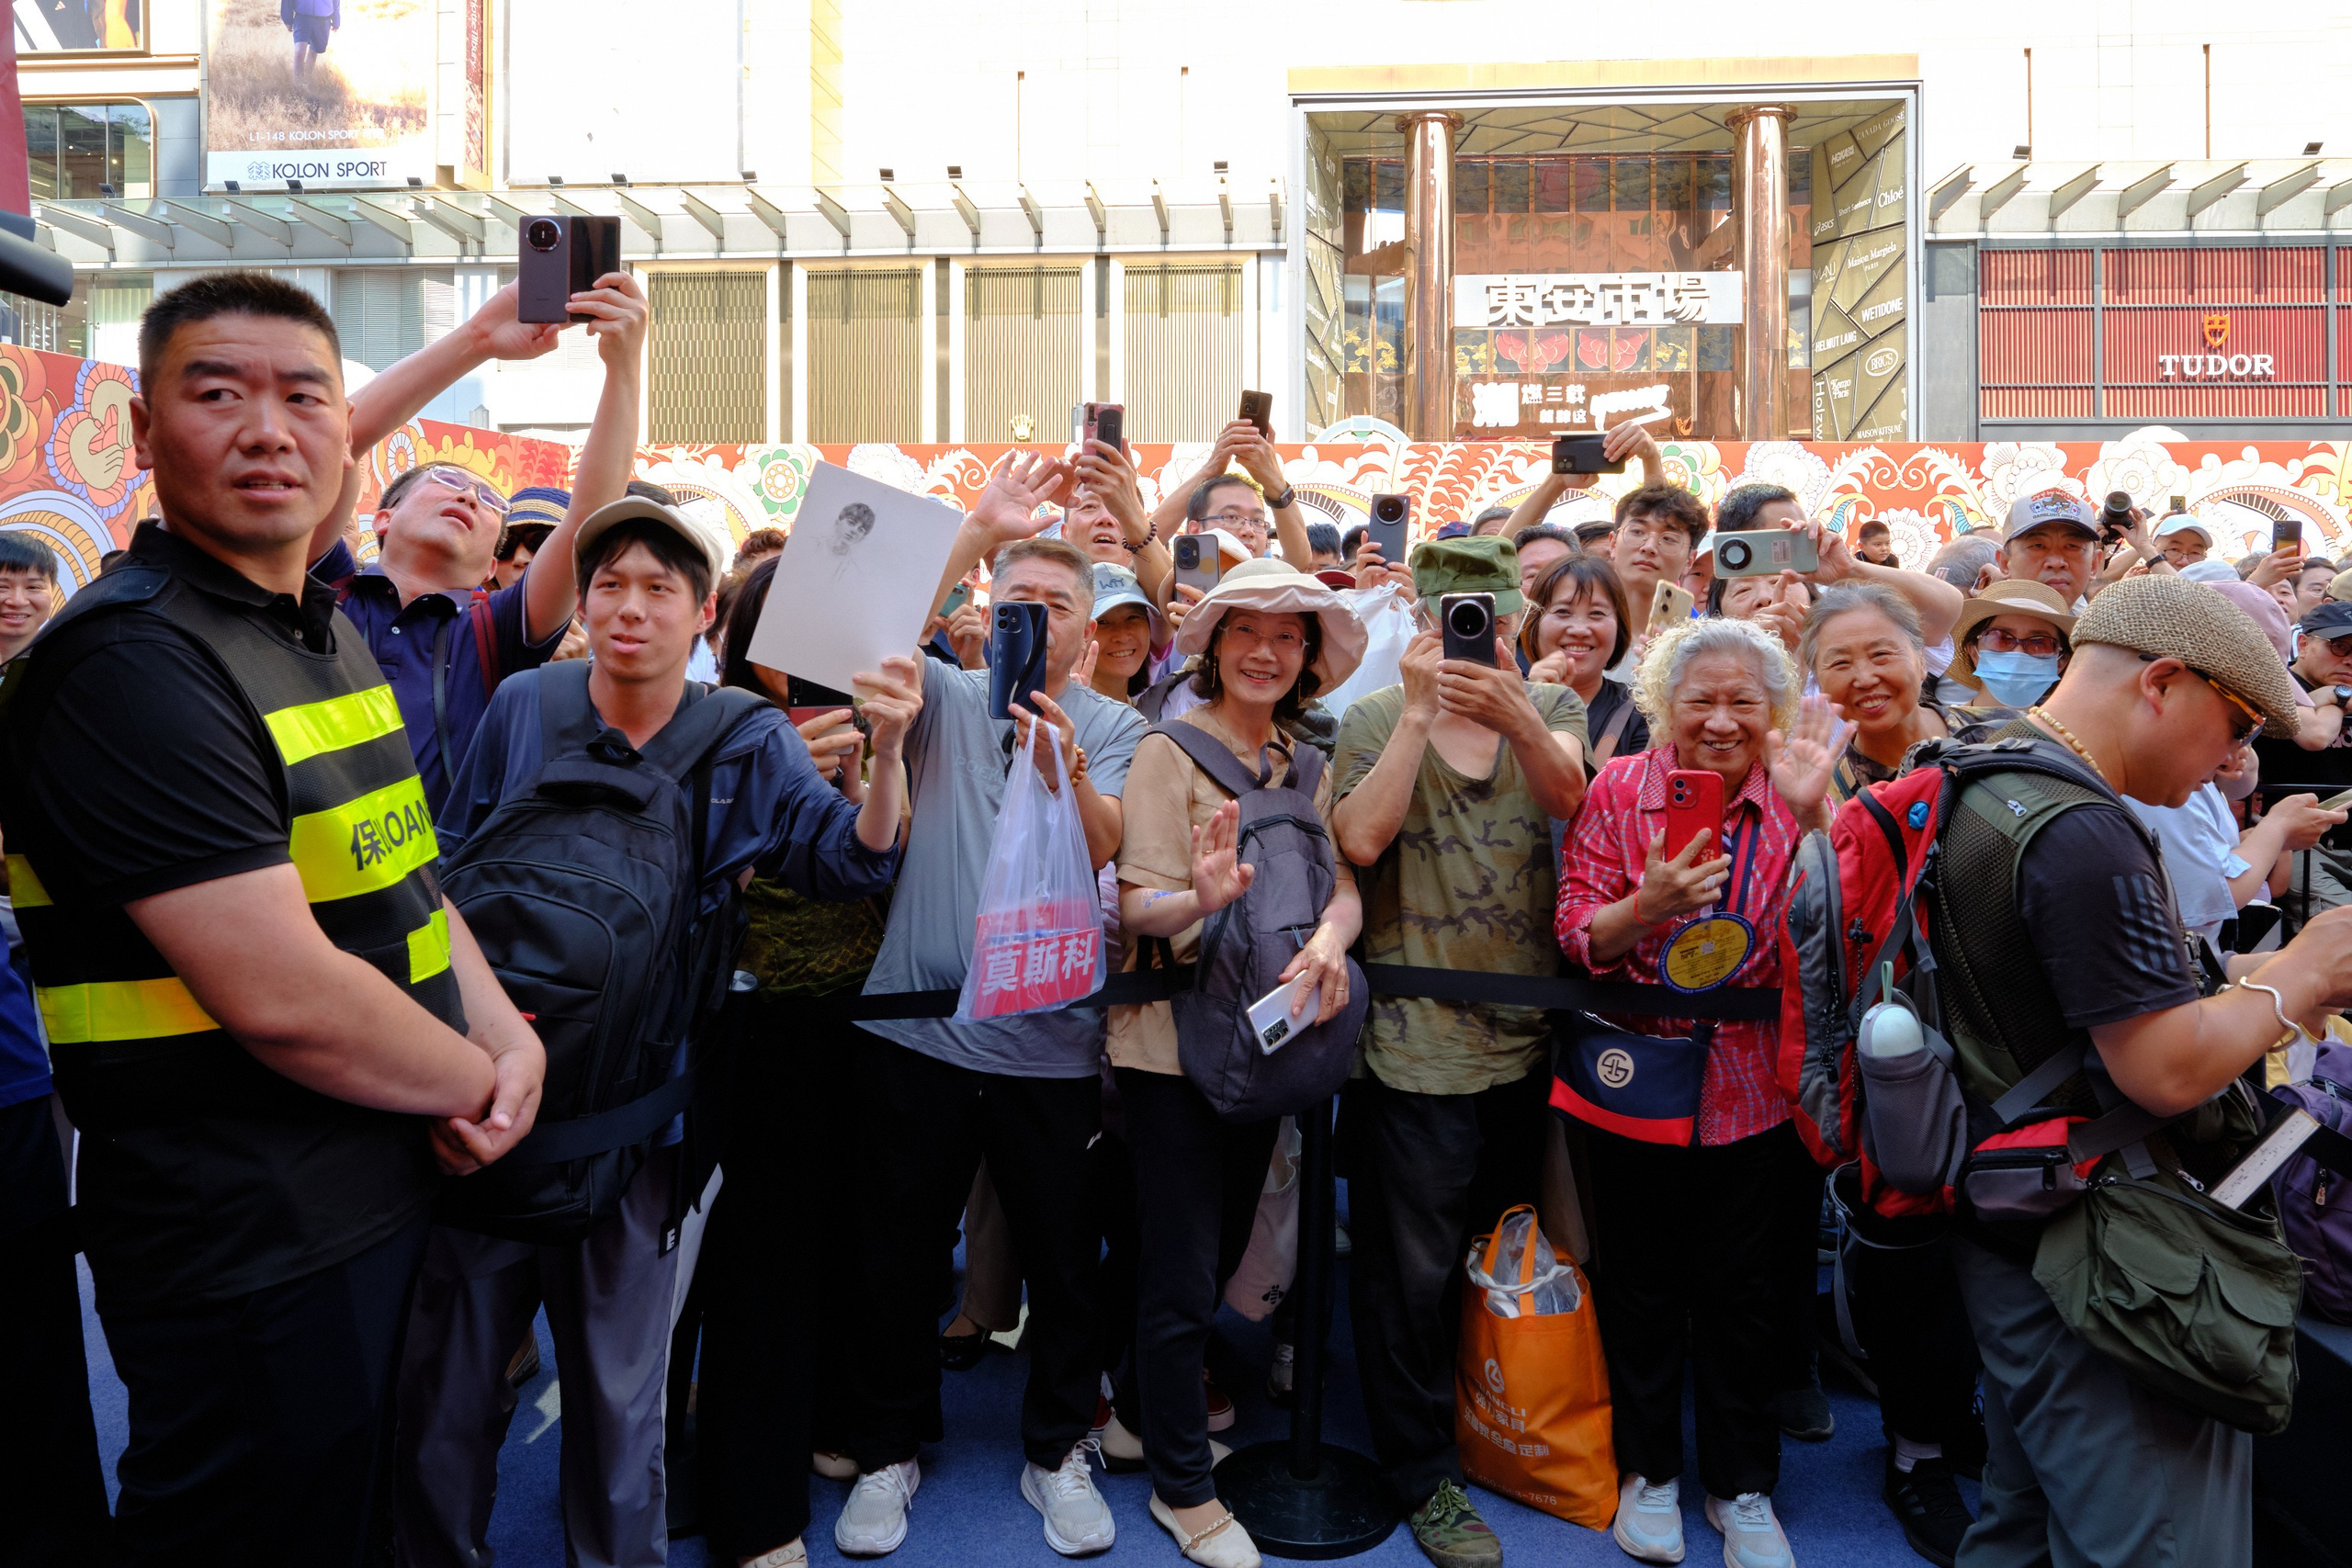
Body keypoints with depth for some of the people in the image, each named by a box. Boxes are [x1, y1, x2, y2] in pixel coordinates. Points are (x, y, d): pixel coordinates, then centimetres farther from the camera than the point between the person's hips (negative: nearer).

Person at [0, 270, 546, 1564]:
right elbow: (282, 997, -27)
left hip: (390, 1194, 9)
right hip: (250, 1251, -9)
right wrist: (474, 1082, -11)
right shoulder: (129, 661, -21)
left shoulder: (330, 634, 9)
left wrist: (509, 1034, -3)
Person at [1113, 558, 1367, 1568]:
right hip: (1170, 1040, -6)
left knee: (1222, 1253, 18)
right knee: (1185, 1276, 2)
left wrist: (1329, 936, -25)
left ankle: (1158, 1406, 42)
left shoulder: (1308, 766, 8)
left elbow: (1343, 880, -3)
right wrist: (1204, 899, -37)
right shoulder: (1170, 752, -10)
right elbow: (1136, 907, -16)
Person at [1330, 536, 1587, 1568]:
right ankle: (1424, 1473, 22)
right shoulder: (1376, 718, -2)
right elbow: (1360, 837, -18)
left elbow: (1566, 796, -16)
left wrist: (1513, 715, -35)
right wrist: (1420, 711, -21)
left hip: (1529, 1033, 4)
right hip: (1415, 1042, -3)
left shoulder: (1552, 709, 5)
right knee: (1413, 1269, 4)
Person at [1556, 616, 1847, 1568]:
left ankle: (1742, 1486, 33)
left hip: (1751, 1088, 1)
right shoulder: (1619, 793, -6)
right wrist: (1647, 906, -27)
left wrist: (1811, 817, -24)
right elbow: (1578, 937, -8)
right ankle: (1649, 1468, 34)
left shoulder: (1795, 795, -3)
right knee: (1641, 1284, 13)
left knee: (1741, 1291, 13)